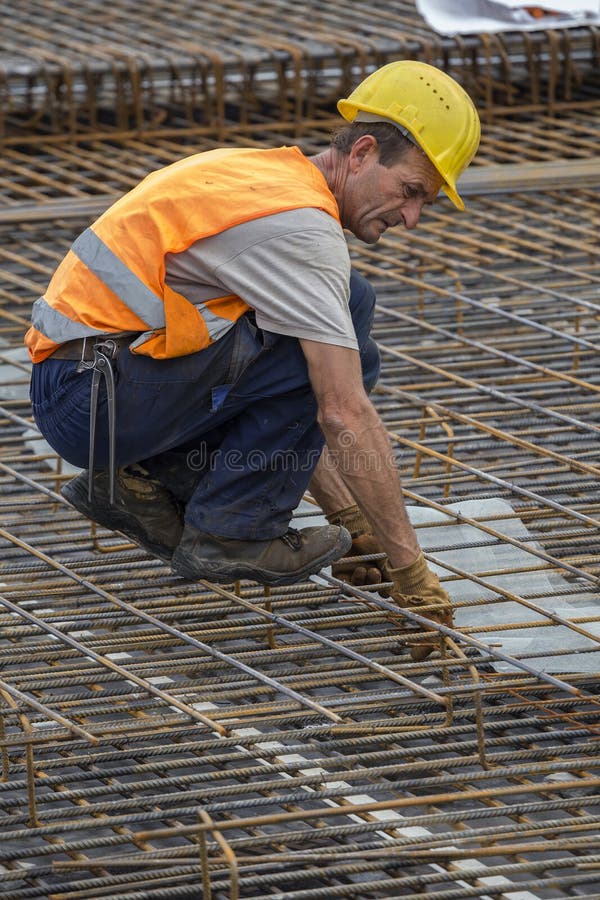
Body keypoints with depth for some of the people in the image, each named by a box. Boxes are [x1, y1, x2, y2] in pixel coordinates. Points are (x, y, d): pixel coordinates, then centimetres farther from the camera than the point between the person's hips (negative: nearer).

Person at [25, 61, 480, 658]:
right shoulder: (302, 225, -15)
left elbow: (294, 411, 23)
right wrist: (407, 564, -14)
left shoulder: (270, 178, 17)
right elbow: (345, 416, -20)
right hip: (98, 396, -10)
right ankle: (227, 531, -7)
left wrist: (347, 516, 18)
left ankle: (146, 480, 14)